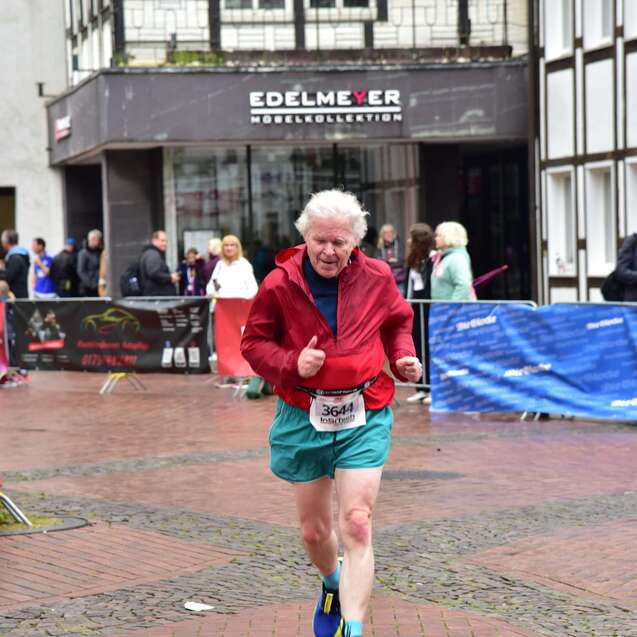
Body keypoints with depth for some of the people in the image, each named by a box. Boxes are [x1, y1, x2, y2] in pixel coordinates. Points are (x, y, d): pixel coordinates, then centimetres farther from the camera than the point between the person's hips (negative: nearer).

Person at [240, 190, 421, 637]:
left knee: (357, 525, -13)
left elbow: (398, 320, 18)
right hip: (304, 416, 1)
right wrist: (292, 364, -17)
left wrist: (403, 356, -1)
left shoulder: (376, 278, -2)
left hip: (363, 418, -1)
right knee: (314, 530, 13)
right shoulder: (280, 284, -7)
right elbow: (254, 343, 2)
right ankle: (333, 583, 48)